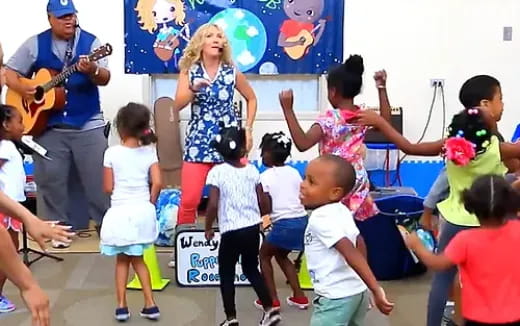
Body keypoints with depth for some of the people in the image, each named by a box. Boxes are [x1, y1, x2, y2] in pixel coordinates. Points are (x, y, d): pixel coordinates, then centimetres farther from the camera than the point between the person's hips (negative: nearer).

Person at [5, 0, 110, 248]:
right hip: (48, 125, 2)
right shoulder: (35, 44, 3)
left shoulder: (91, 42, -1)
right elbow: (10, 73, 7)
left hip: (88, 124, -1)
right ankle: (59, 227, 21)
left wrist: (92, 71, -33)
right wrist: (22, 89, -14)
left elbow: (105, 79, -10)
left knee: (99, 177, 1)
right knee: (50, 179, 6)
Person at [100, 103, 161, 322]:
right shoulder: (149, 152, -3)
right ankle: (150, 304, 15)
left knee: (122, 260, 14)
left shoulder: (112, 153, -8)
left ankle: (121, 306, 14)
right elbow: (157, 183, -10)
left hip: (120, 212, -2)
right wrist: (150, 203, 5)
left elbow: (108, 188, -6)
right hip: (142, 211, 2)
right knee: (137, 258, 18)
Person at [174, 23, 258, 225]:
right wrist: (193, 88, -26)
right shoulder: (189, 71, 1)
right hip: (198, 142, -1)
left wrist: (248, 129, 7)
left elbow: (251, 99, 16)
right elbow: (178, 105, -9)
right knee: (189, 200, -5)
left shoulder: (232, 72, 2)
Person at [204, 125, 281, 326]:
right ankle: (270, 309, 19)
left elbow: (213, 204, -16)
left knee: (226, 275, 11)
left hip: (231, 231, -4)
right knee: (251, 269, 22)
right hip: (253, 228, 4)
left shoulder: (217, 172, -10)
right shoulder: (252, 170, 2)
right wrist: (261, 217, 24)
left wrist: (208, 227, -1)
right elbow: (263, 201, 4)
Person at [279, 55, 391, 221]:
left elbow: (302, 144, -27)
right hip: (358, 183, 6)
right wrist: (382, 88, 14)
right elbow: (385, 121, 15)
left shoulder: (329, 119, -18)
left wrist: (288, 109, -28)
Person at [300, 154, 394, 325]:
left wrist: (376, 290, -32)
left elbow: (351, 253, -27)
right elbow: (360, 244, 17)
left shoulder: (320, 218, -19)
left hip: (336, 297, -9)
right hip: (357, 291, 9)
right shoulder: (342, 211, 9)